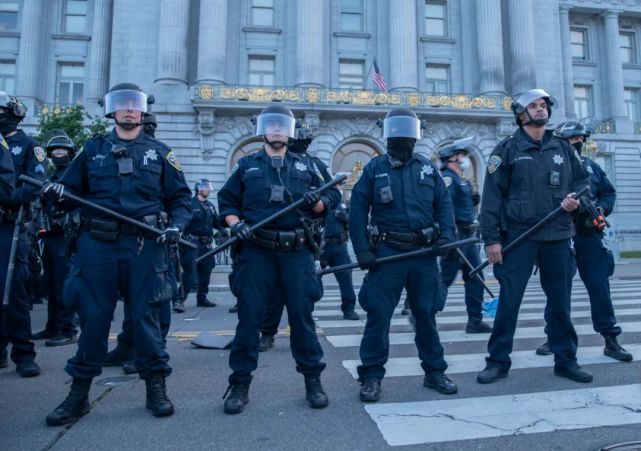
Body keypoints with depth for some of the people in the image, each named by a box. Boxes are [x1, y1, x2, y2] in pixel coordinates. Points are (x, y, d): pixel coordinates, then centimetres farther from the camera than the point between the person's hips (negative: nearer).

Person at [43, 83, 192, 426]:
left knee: (145, 315, 3)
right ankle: (79, 392, 21)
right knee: (93, 317, 6)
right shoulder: (92, 149, 15)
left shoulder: (159, 152, 10)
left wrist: (176, 225, -10)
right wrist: (56, 192, -8)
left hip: (145, 244, -1)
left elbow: (181, 197, 7)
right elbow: (72, 189, 15)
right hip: (97, 243, 2)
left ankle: (156, 388, 16)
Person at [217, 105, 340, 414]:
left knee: (302, 316, 4)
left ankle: (312, 380, 19)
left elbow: (332, 196, 14)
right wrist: (235, 224, -7)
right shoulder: (247, 165, 13)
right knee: (249, 317, 2)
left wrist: (317, 202, -8)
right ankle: (240, 383, 16)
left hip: (296, 251, 1)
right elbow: (226, 201, 11)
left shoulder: (304, 166, 15)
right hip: (256, 251, 0)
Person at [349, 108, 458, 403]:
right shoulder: (374, 168, 3)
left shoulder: (428, 168, 11)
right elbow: (357, 211, -3)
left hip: (424, 252, 3)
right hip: (387, 252, -2)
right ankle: (371, 376, 13)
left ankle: (435, 372, 28)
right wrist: (362, 249, -11)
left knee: (426, 314, 12)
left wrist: (445, 236, -6)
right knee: (378, 315, 0)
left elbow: (444, 204, 10)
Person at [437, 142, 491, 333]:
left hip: (468, 237, 10)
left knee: (475, 278, 10)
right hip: (456, 236, -10)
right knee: (446, 278, -5)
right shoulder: (447, 177, -10)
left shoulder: (462, 180, 20)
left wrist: (474, 198, 8)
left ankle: (475, 321, 18)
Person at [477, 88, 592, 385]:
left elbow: (582, 181, 23)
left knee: (560, 302, 10)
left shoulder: (563, 148, 13)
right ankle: (498, 362, 11)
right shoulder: (508, 149, 0)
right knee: (508, 301, -1)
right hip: (519, 236, -4)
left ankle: (565, 360, 26)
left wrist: (576, 199, -2)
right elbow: (492, 196, -5)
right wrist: (491, 238, -12)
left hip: (558, 237, 4)